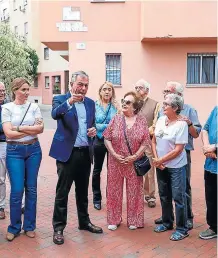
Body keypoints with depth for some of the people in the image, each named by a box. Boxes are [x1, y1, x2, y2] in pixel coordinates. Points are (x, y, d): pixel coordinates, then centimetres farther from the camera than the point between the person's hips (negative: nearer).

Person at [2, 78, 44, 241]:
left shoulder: (34, 107, 5)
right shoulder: (7, 108, -2)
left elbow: (40, 128, -5)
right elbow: (8, 133, -11)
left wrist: (19, 127, -12)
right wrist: (32, 130, -10)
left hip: (33, 149, 2)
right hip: (15, 151, -2)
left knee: (31, 189, 8)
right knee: (17, 190, -2)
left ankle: (29, 226, 22)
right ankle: (14, 227, 17)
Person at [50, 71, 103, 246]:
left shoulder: (90, 103, 10)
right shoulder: (60, 99, -5)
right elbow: (55, 114, -26)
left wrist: (94, 130, -4)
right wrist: (69, 101, -41)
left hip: (86, 152, 5)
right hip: (67, 152, -5)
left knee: (83, 190, 17)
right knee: (62, 191, 3)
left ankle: (84, 222, 32)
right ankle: (59, 227, 15)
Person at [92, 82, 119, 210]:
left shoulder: (116, 106, 2)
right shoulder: (94, 105, -3)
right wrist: (108, 126, -18)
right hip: (99, 140, -1)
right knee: (97, 170, 10)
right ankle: (97, 198, 23)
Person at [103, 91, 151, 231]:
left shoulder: (142, 120, -2)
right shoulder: (116, 119, 0)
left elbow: (146, 142, -4)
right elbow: (107, 138, -2)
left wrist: (135, 156, -13)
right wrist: (115, 155, -12)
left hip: (134, 162, -1)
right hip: (116, 161, 1)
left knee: (134, 191, 9)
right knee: (114, 190, 9)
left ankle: (133, 220, 26)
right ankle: (114, 219, 24)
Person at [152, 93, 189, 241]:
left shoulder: (181, 124, -15)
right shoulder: (161, 120, 3)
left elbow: (178, 149, -17)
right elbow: (154, 141, 8)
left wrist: (161, 160, -12)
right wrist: (156, 159, -5)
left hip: (176, 166, -6)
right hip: (161, 166, 6)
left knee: (178, 197, 1)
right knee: (164, 196, 17)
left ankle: (182, 229, 15)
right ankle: (167, 222, 34)